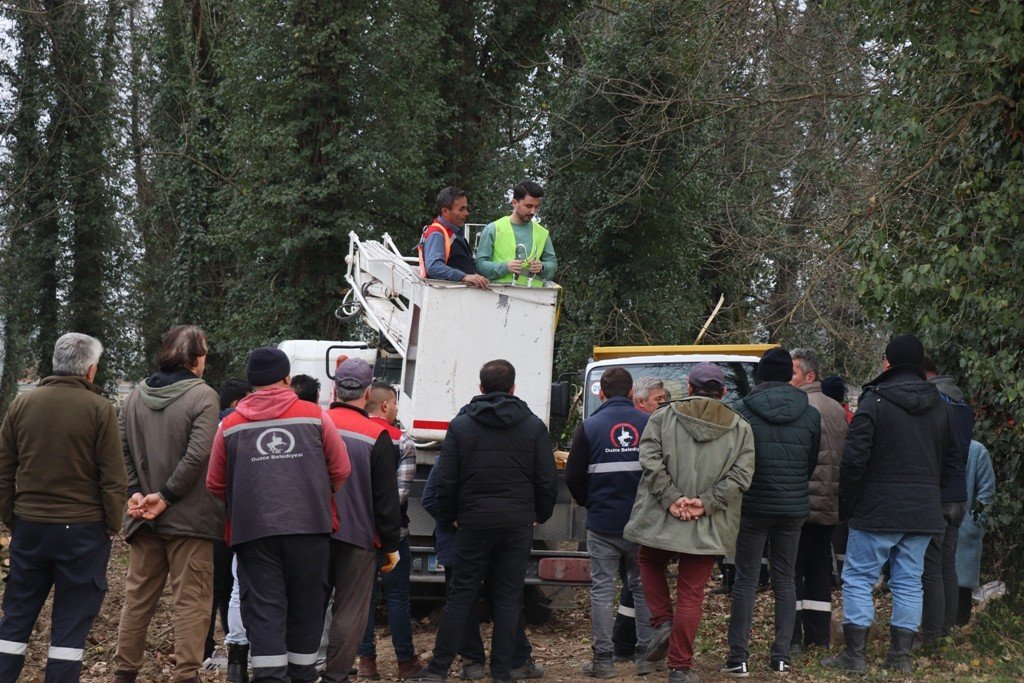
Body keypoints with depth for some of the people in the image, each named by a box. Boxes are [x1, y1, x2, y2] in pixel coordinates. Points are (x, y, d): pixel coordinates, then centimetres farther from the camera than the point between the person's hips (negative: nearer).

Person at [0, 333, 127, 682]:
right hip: (82, 529, -3)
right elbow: (113, 478, -9)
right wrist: (112, 525, 1)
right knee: (71, 622, 3)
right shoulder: (100, 409, -9)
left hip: (29, 526, 4)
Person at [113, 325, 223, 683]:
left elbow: (122, 449, 4)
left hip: (145, 519, 6)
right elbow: (198, 455, -19)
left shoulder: (137, 395, 7)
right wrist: (165, 497, -13)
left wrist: (135, 492, 0)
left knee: (138, 597, 15)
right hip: (190, 518, -5)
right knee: (190, 601, 0)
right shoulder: (202, 396, -11)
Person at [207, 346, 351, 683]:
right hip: (309, 528, 0)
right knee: (305, 607, 13)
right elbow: (341, 471, 6)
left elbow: (215, 485, 10)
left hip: (253, 530, 0)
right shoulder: (315, 416, 3)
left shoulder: (230, 425, 6)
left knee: (263, 608, 0)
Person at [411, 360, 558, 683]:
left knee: (461, 595, 5)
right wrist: (540, 515, 15)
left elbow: (446, 480, -2)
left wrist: (448, 518, 11)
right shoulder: (533, 426, 2)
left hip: (474, 522, 0)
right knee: (508, 598, 5)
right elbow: (548, 480, 1)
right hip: (519, 523, 0)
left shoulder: (460, 425, 0)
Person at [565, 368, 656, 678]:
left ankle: (603, 659, 2)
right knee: (643, 586, 12)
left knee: (602, 589, 3)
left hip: (603, 524, -2)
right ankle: (647, 655, 12)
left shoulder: (589, 427, -4)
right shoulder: (649, 423, 0)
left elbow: (573, 475, -3)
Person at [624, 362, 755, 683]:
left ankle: (663, 623, 13)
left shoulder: (662, 418, 1)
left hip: (660, 522, 0)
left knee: (650, 565, 29)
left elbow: (650, 461, -12)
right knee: (691, 595, 7)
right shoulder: (740, 428, 4)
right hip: (708, 528, 0)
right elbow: (741, 475, -7)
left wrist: (671, 499, -12)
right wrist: (706, 503, -11)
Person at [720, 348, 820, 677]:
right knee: (785, 580, 11)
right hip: (794, 508, 3)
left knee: (745, 581, 2)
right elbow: (813, 463, 10)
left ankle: (738, 658, 0)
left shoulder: (741, 412, -8)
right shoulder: (810, 414, 1)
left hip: (753, 507, -3)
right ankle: (781, 656, 9)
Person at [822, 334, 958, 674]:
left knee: (858, 578, 0)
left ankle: (855, 654, -2)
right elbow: (950, 460, 17)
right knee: (909, 582, 10)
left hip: (878, 509, -6)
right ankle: (901, 655, 12)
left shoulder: (874, 401, -9)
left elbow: (854, 458, -12)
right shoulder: (940, 407, 10)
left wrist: (846, 503, -3)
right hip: (923, 512, 6)